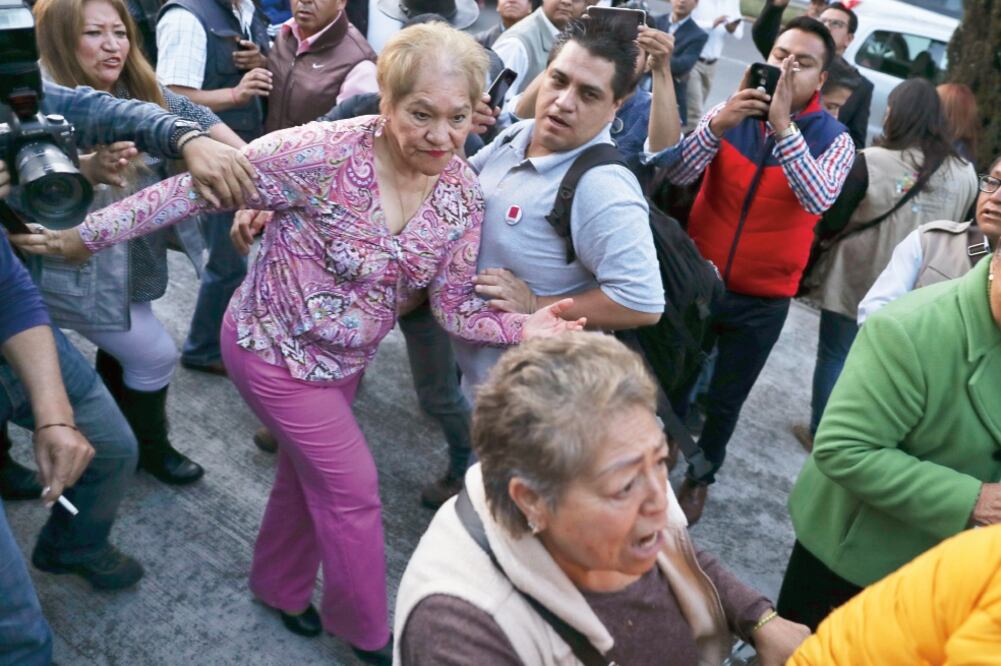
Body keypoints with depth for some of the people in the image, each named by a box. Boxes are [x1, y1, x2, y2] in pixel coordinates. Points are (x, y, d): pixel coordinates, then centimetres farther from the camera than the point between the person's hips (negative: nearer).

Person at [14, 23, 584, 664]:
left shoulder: (464, 194, -11)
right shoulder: (324, 153, -30)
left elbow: (454, 305, -8)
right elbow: (198, 189, -22)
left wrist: (522, 326, -26)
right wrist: (90, 234, -16)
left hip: (346, 359, 6)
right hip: (275, 350, -6)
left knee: (309, 472, 23)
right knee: (353, 487, 2)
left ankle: (281, 586, 51)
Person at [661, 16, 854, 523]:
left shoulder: (834, 139, -8)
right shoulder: (730, 113, -5)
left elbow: (818, 200, -27)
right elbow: (676, 174, -16)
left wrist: (783, 126, -33)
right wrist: (718, 124, -32)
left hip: (762, 300, -1)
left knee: (724, 400, 14)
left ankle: (700, 476, 41)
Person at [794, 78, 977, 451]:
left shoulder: (871, 162, -20)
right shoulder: (966, 175, -6)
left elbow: (829, 225, -13)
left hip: (854, 282, -4)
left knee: (834, 357, 14)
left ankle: (820, 433, 25)